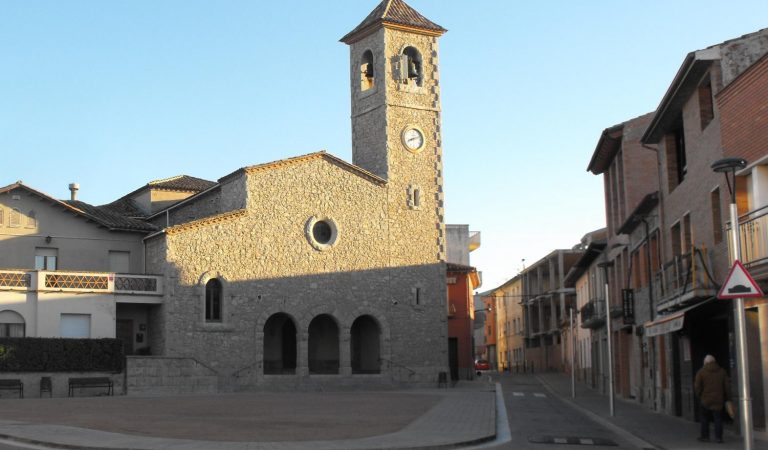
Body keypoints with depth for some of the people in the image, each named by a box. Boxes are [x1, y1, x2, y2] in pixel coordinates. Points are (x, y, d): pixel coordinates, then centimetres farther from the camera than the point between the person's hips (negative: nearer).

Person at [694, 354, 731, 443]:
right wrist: (727, 397, 10)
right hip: (718, 400, 1)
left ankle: (704, 436, 13)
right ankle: (718, 437, 0)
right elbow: (727, 385, 5)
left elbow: (697, 386, -6)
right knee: (718, 419, 4)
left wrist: (699, 396, 8)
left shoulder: (701, 372, -2)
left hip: (706, 399, -1)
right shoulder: (722, 371, 6)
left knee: (705, 419, 11)